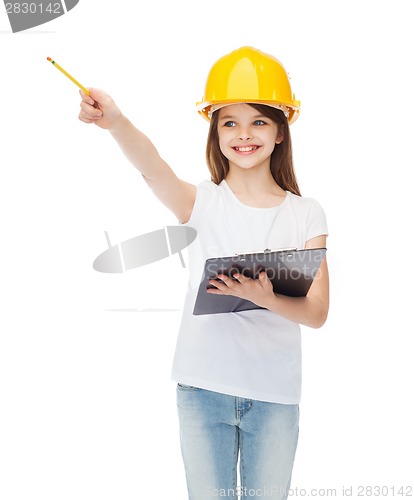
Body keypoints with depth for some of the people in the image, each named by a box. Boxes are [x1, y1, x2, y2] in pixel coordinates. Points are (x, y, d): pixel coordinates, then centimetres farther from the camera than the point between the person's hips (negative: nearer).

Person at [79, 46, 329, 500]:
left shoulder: (305, 214, 0)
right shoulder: (202, 203, -2)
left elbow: (317, 312, -6)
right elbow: (153, 167, -24)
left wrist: (264, 297, -26)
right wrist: (116, 122, -45)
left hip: (275, 394, 1)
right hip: (203, 388, 0)